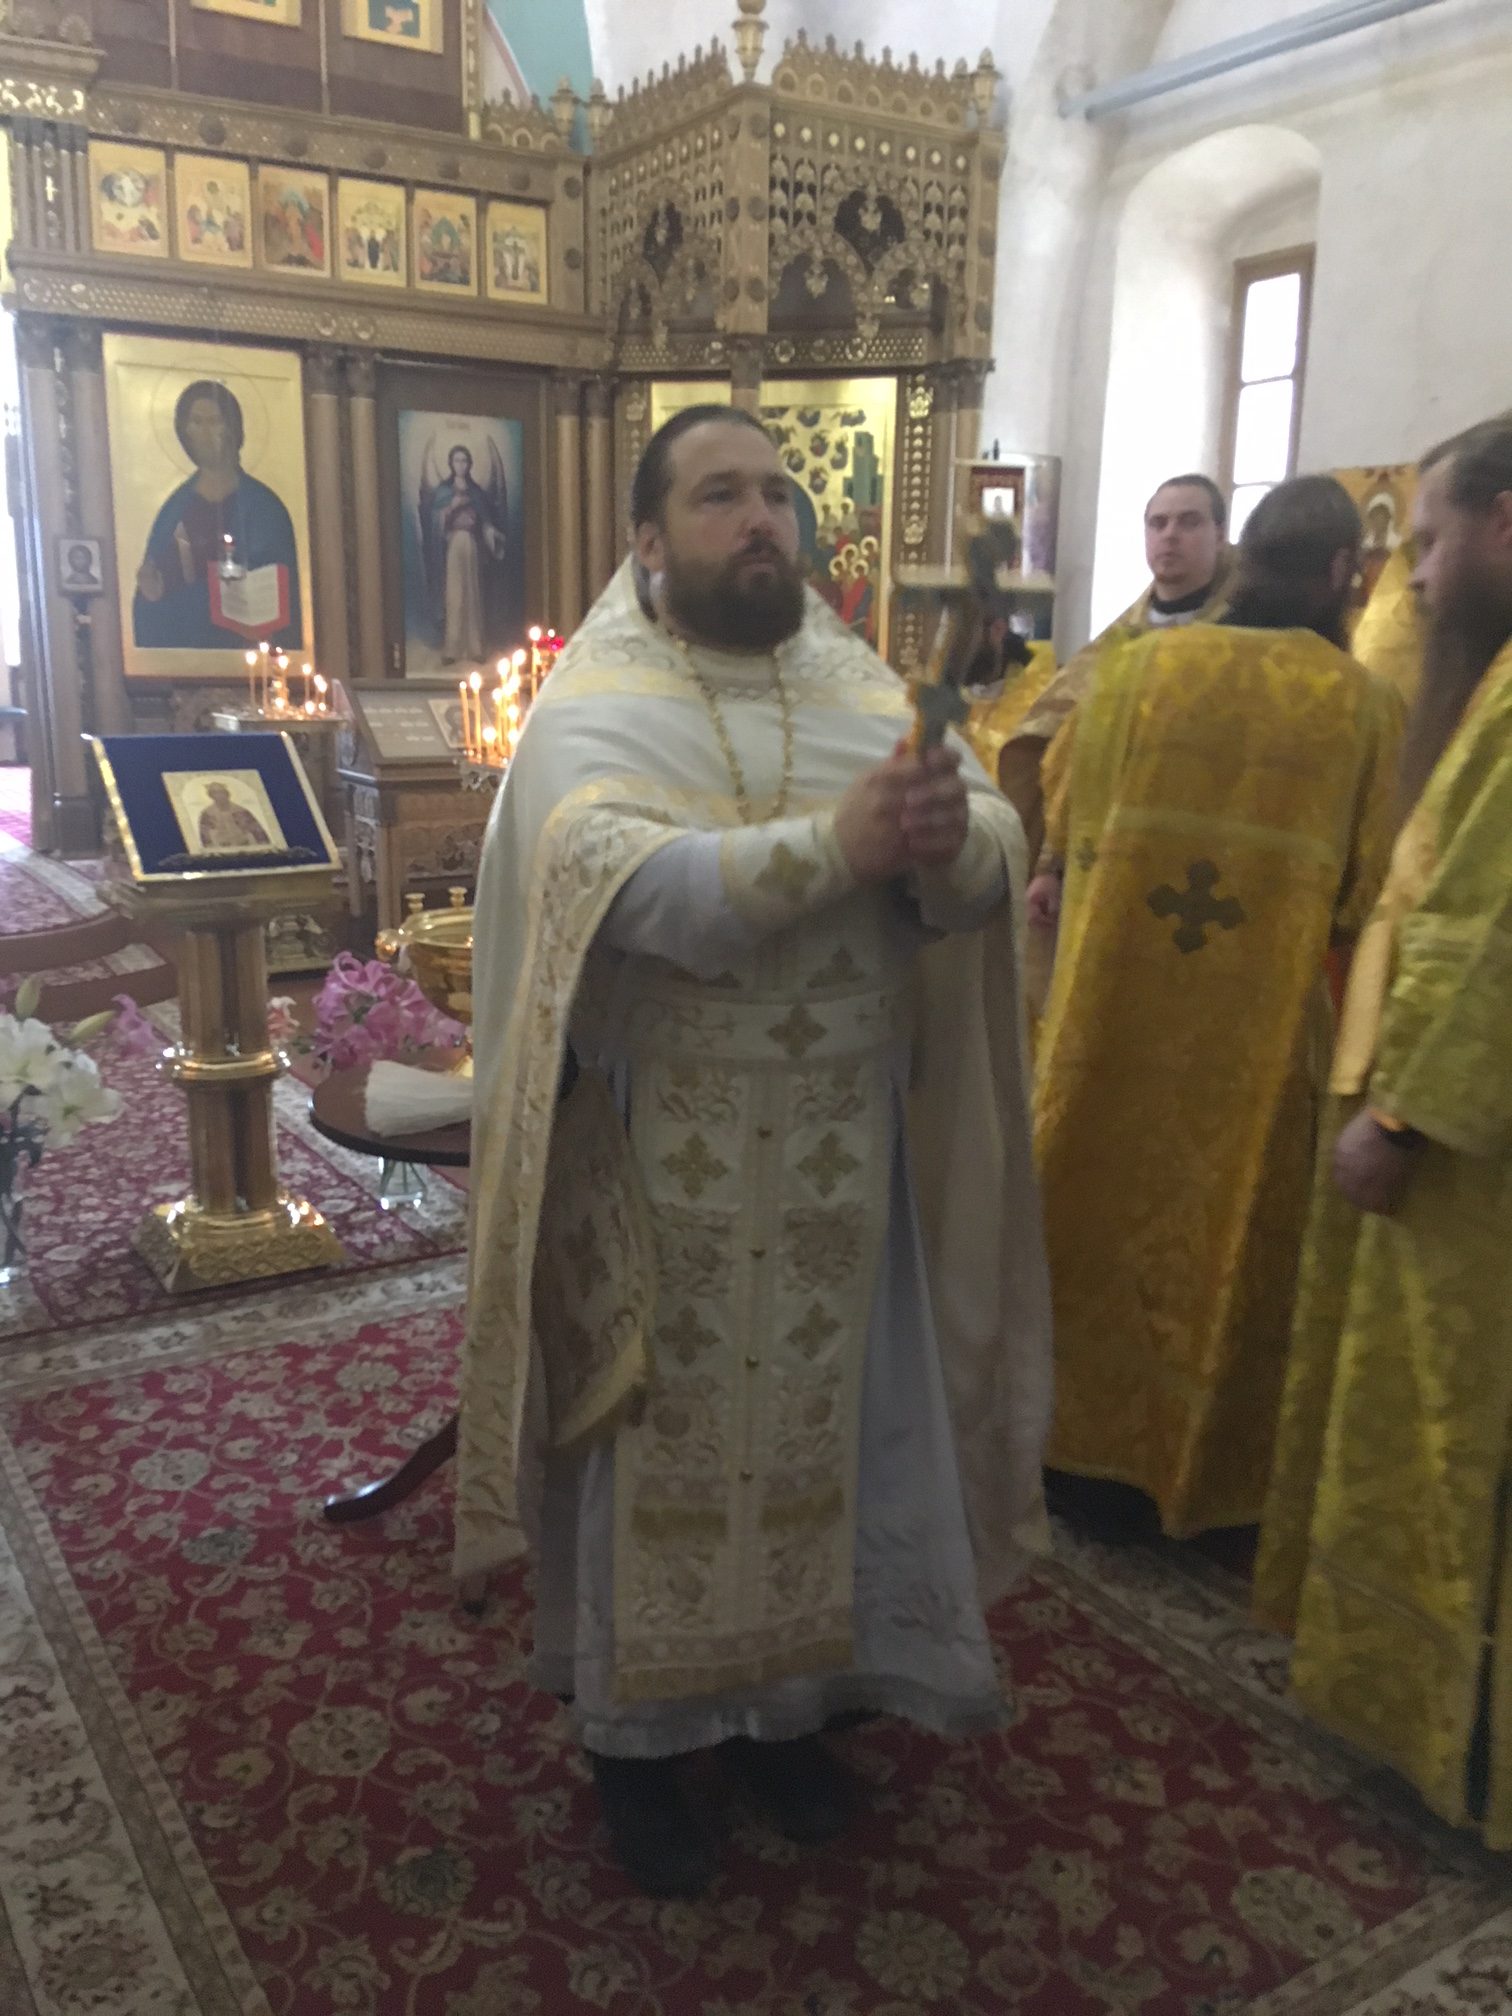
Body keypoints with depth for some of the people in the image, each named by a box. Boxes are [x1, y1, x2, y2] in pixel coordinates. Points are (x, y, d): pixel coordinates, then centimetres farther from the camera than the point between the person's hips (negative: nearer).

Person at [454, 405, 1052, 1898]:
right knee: (662, 1442, 11)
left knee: (816, 1423, 17)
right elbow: (624, 887, -27)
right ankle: (634, 1729, 34)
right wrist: (836, 843, -37)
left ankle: (784, 1694, 41)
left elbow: (995, 852, -5)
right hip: (661, 1166, -4)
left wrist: (954, 838, -29)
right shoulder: (591, 709, -9)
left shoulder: (867, 689, 5)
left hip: (838, 1156, 4)